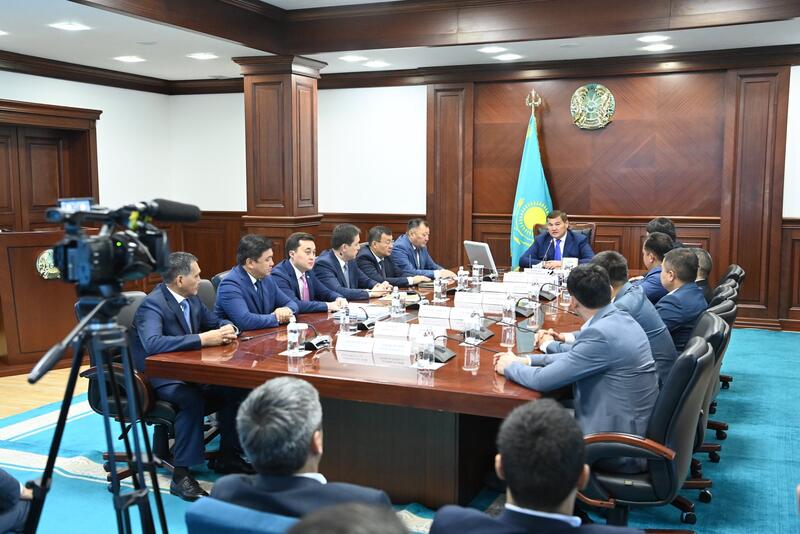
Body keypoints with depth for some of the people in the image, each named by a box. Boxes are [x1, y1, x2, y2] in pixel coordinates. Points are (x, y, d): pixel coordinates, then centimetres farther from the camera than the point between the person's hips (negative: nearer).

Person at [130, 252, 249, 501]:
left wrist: (228, 329, -6)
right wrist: (202, 339, -38)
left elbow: (215, 321, 19)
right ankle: (181, 475, -23)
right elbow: (153, 344, -37)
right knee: (192, 399, -35)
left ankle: (228, 458, 6)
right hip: (158, 378, -8)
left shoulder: (192, 299, 5)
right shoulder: (152, 304, -21)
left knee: (235, 387, -11)